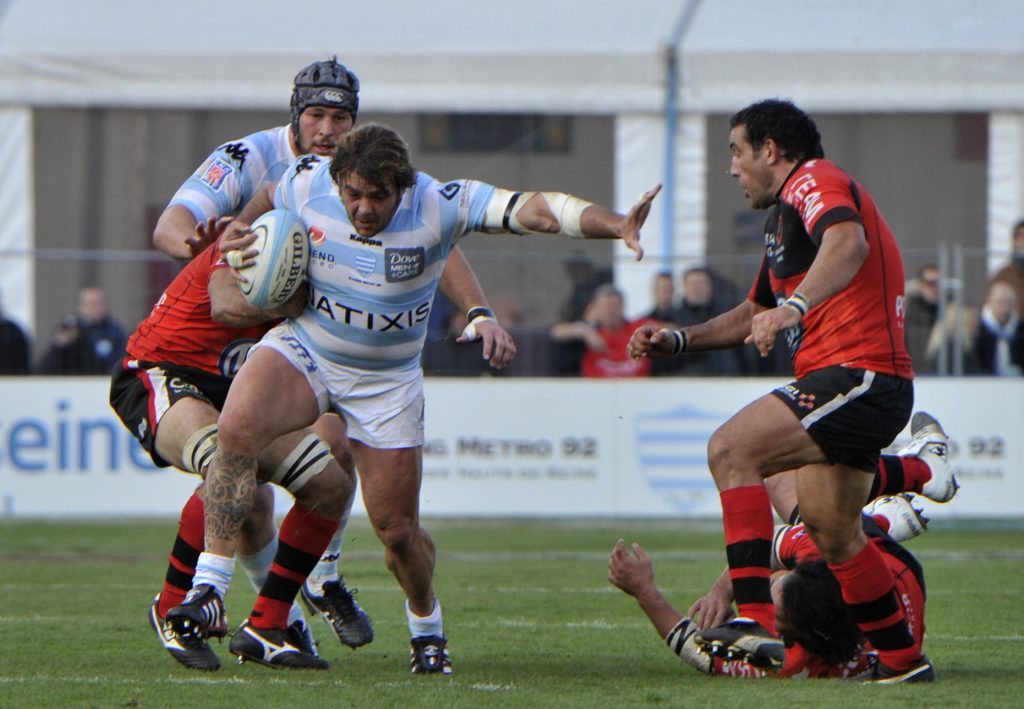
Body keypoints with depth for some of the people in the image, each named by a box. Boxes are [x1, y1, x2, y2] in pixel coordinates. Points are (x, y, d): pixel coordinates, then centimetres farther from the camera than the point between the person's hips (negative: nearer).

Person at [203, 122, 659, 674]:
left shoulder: (439, 205, -23)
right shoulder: (307, 183, -16)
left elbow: (535, 210, -32)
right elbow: (262, 204, 10)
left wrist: (616, 225, -44)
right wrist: (241, 234, -8)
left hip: (386, 381, -1)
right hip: (301, 350, 1)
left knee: (397, 530, 2)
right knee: (237, 428, -30)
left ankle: (426, 625, 35)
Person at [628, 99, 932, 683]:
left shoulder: (815, 182, -6)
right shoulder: (788, 211, 28)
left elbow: (848, 243, -30)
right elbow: (755, 313, 37)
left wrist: (796, 306, -46)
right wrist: (677, 340, 24)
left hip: (859, 375, -11)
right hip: (867, 385, 11)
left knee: (732, 449, -20)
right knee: (832, 533, 14)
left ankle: (758, 620, -29)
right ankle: (905, 660, 22)